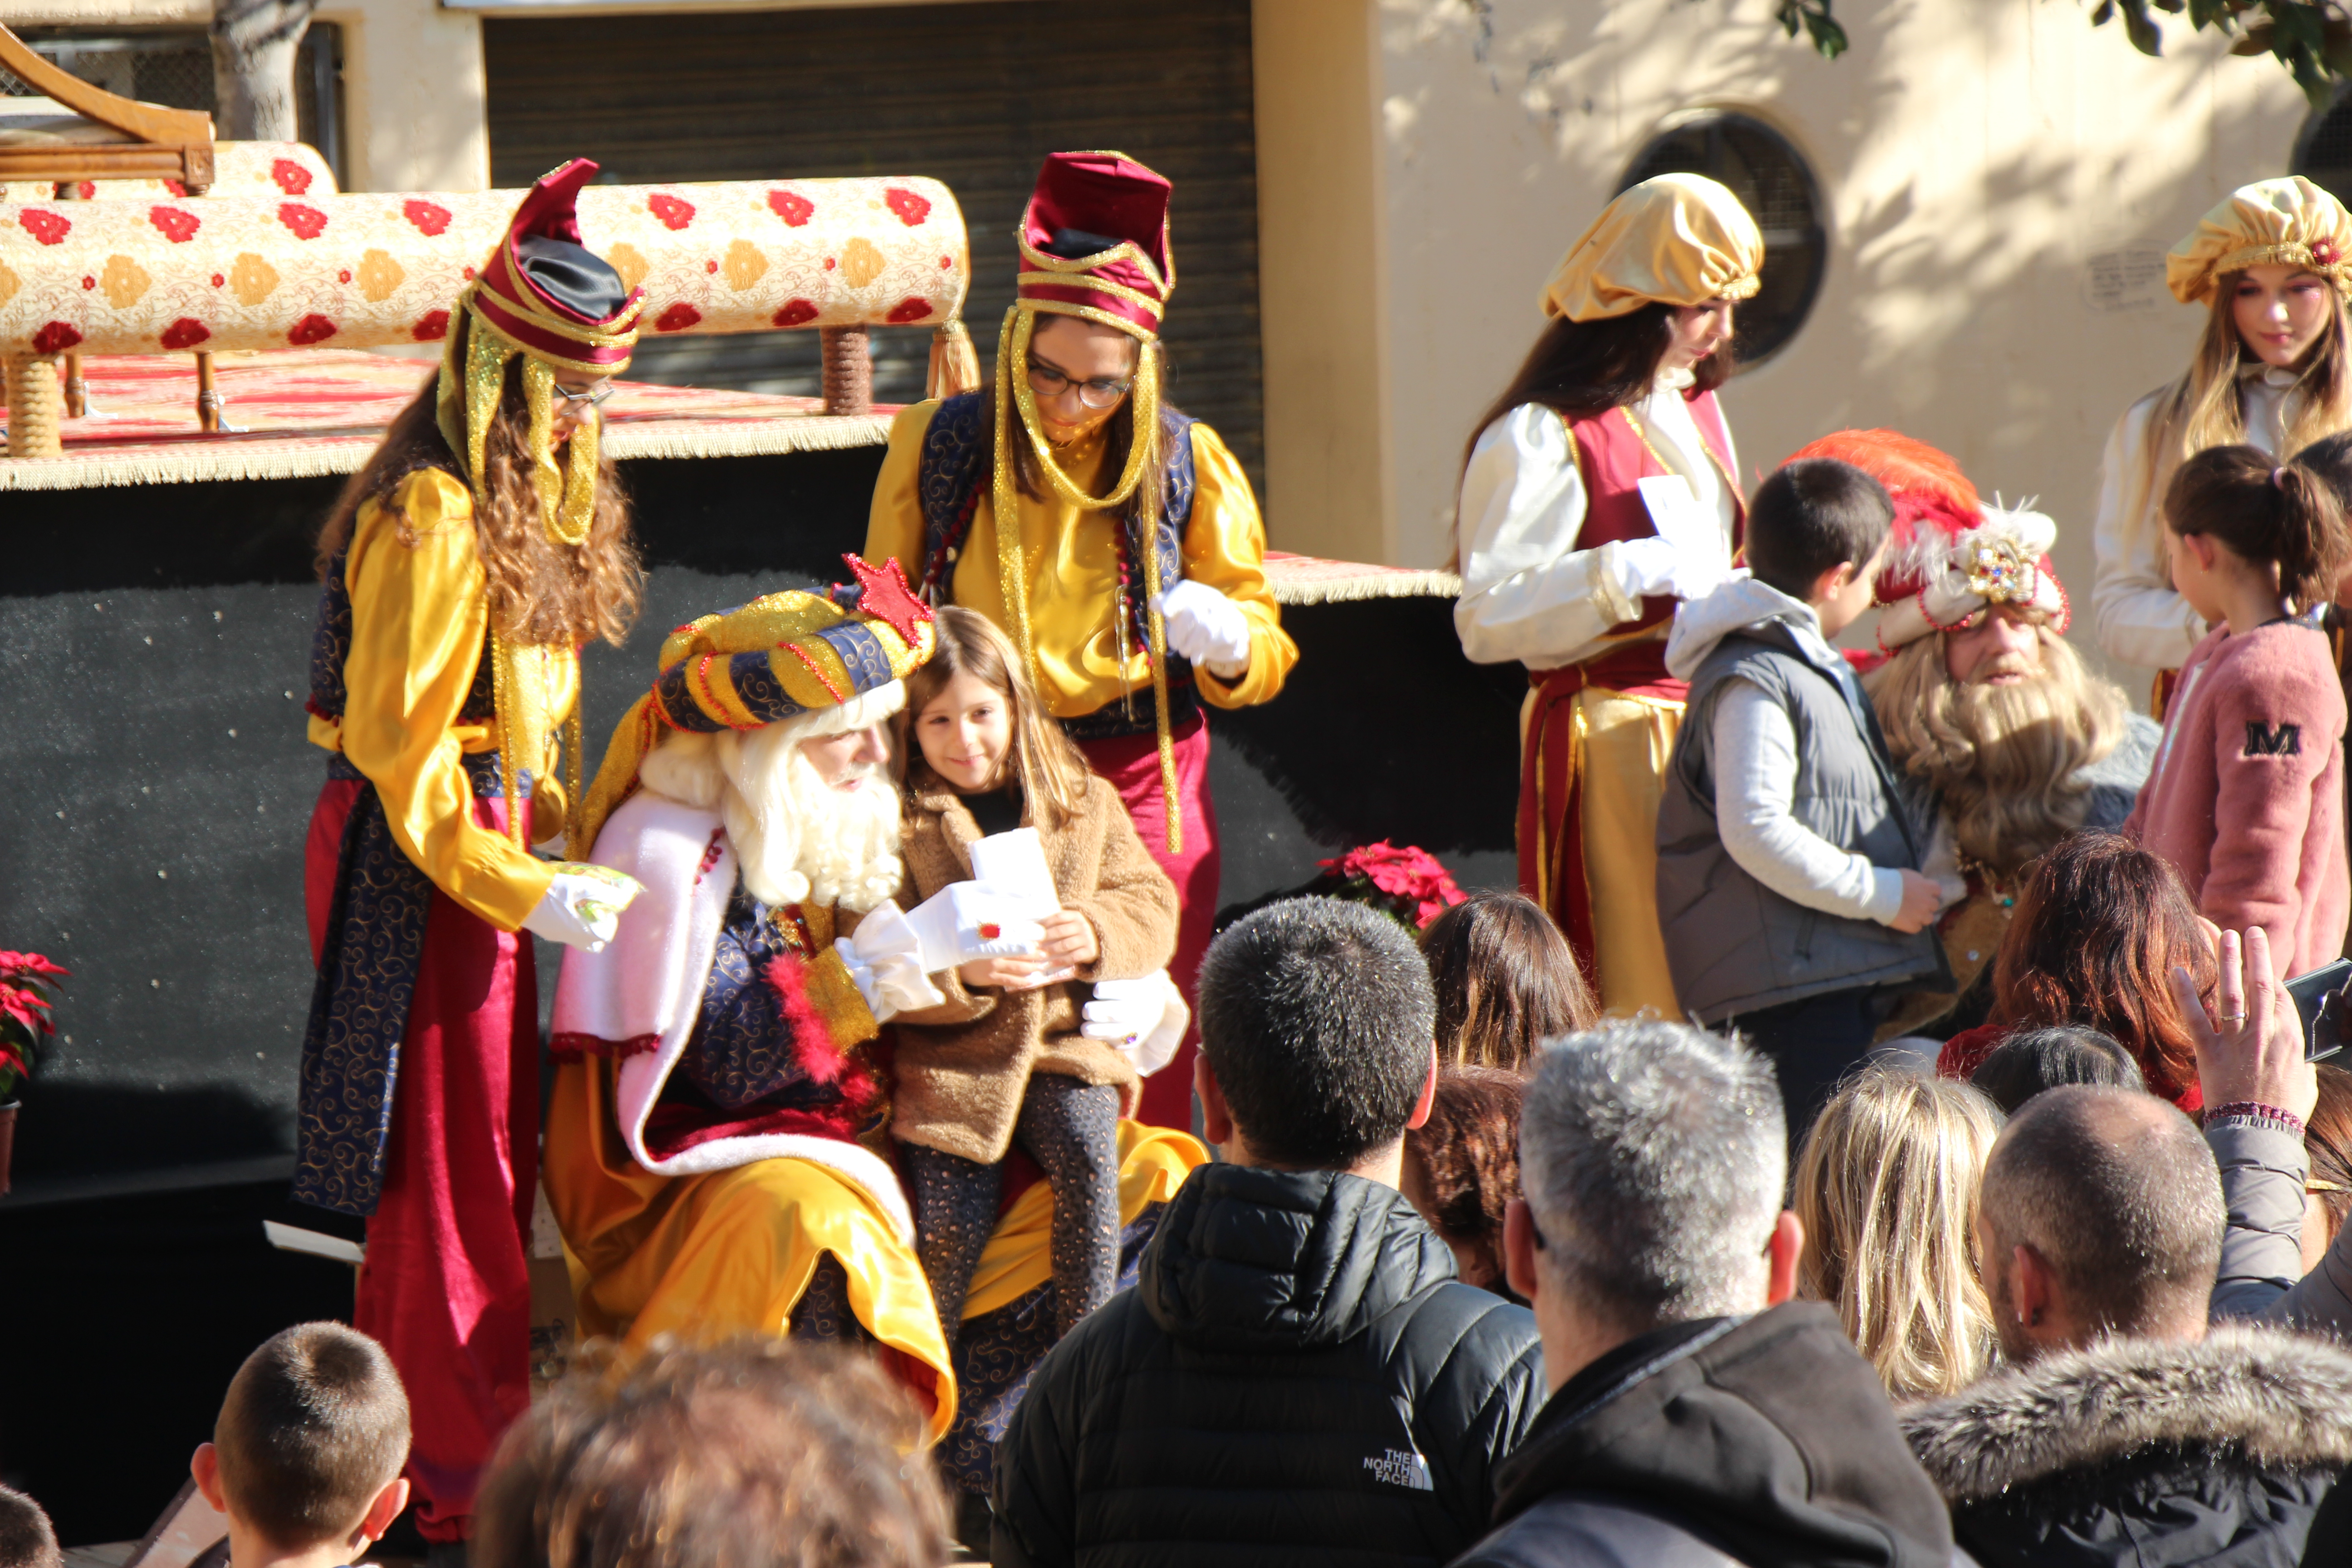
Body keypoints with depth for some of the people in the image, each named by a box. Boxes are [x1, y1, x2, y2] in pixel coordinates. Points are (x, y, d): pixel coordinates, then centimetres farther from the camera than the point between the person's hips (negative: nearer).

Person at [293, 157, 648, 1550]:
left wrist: (568, 824, 9)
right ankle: (466, 1480, 4)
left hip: (477, 828, 10)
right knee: (452, 1157, -3)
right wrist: (521, 889, -23)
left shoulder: (529, 490, 10)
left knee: (490, 1140, 16)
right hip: (413, 856, -10)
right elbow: (404, 744, -22)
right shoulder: (434, 517, -21)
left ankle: (418, 1428, 27)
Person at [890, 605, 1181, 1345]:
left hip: (1064, 1035, 2)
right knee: (954, 1221, -17)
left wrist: (1097, 934, -15)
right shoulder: (898, 818, 0)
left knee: (1086, 1151, -28)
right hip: (949, 1054, -2)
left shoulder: (1084, 802, 10)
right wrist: (959, 970, -24)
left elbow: (1154, 905, 7)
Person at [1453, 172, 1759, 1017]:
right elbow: (1486, 621, -15)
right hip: (1609, 735, -8)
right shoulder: (1539, 438, -10)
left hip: (1706, 718, 8)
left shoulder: (1696, 413, 17)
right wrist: (1623, 577, -21)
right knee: (1641, 981, -10)